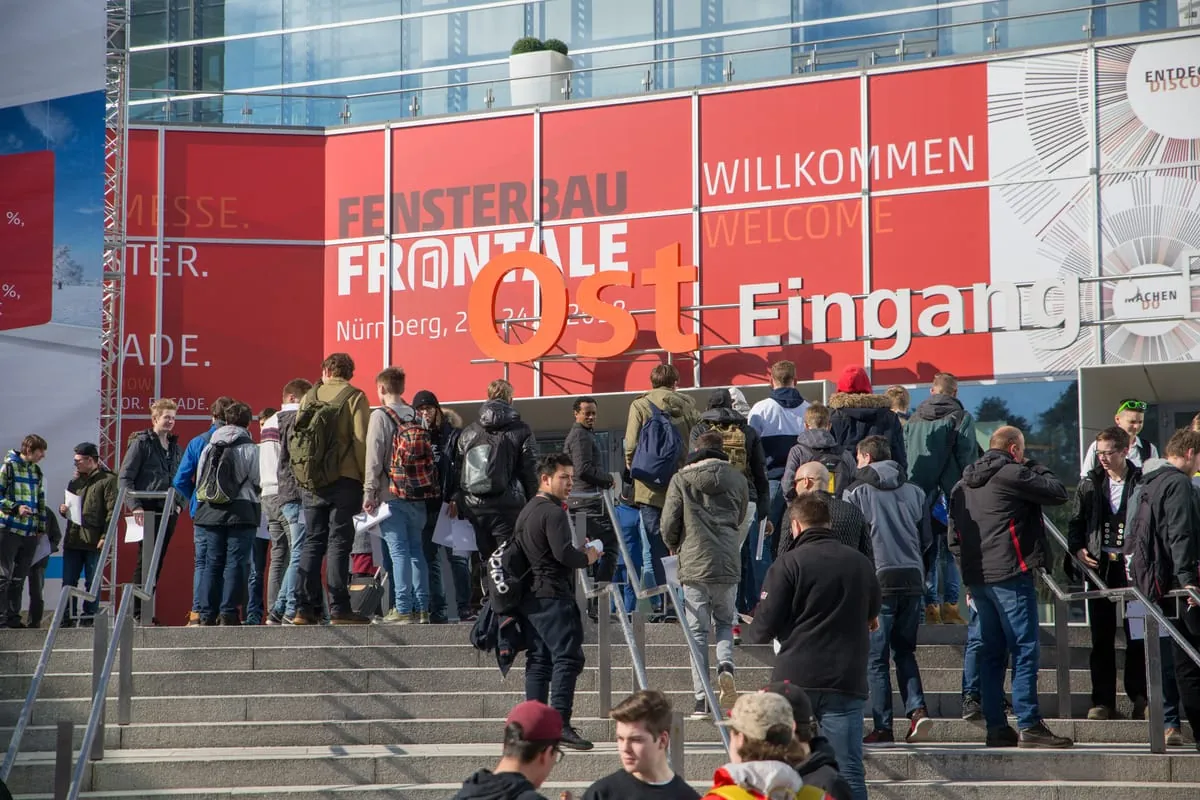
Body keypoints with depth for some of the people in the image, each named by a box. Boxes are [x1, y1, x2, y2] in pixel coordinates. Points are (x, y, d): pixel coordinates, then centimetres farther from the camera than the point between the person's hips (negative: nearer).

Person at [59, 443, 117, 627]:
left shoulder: (107, 480, -3)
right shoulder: (74, 482, 19)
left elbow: (112, 511, -9)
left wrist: (105, 537, -16)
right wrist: (63, 510, 6)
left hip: (94, 541, -6)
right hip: (72, 539, 6)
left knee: (92, 582, 0)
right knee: (68, 581, 5)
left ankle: (89, 617, 5)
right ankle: (69, 617, 10)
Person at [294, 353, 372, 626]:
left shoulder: (310, 396, 11)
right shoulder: (354, 397, -2)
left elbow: (294, 438, 10)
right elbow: (361, 440, -10)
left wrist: (300, 477, 16)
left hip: (311, 483, 4)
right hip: (344, 480, -4)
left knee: (312, 542, 8)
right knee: (338, 542, -2)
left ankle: (305, 609, 5)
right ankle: (338, 609, -6)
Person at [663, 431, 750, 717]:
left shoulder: (681, 480, 0)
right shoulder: (737, 479, 6)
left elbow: (669, 524, -1)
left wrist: (674, 547, 20)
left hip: (694, 565, -2)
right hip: (728, 565, 2)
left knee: (697, 631, 4)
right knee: (725, 621, 21)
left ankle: (702, 699, -1)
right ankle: (726, 665, -8)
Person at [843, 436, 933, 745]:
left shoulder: (856, 492, -1)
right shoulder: (914, 492, 10)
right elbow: (927, 539, 11)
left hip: (877, 580, -4)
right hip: (913, 580, 4)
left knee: (877, 656, 2)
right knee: (904, 650, 16)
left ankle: (883, 727, 0)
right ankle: (917, 709, -5)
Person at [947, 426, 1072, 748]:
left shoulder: (962, 486, 18)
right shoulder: (1012, 474, -8)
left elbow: (954, 537, 20)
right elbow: (1058, 492, -4)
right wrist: (1035, 468, 11)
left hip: (977, 577, 8)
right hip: (1010, 575, -8)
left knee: (991, 653, 10)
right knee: (1025, 651, -7)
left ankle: (996, 728, 8)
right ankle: (1029, 726, -11)